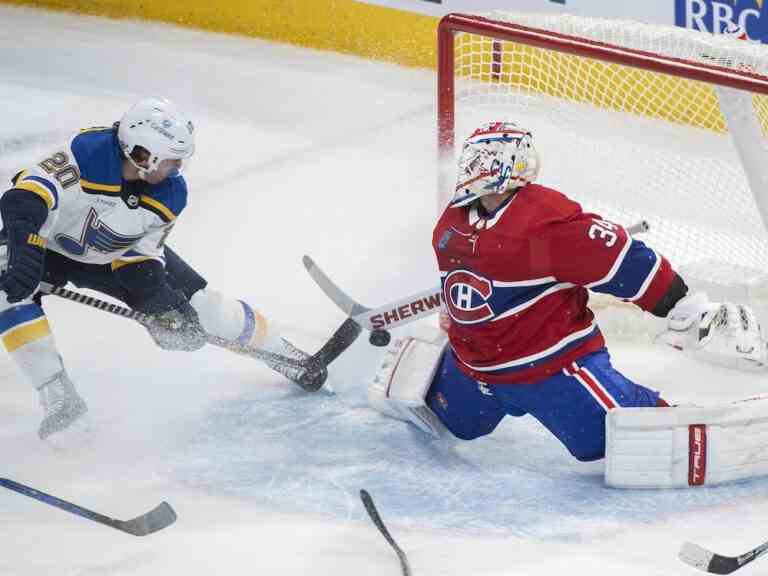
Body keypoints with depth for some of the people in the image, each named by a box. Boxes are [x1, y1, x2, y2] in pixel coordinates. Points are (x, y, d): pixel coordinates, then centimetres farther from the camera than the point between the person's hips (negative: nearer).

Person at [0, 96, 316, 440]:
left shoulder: (170, 194, -20)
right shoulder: (87, 153, -39)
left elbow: (142, 256, -10)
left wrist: (160, 298, -23)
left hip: (115, 255, 4)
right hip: (50, 244, -3)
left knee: (198, 303, 0)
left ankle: (287, 357, 21)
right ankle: (58, 396, -29)